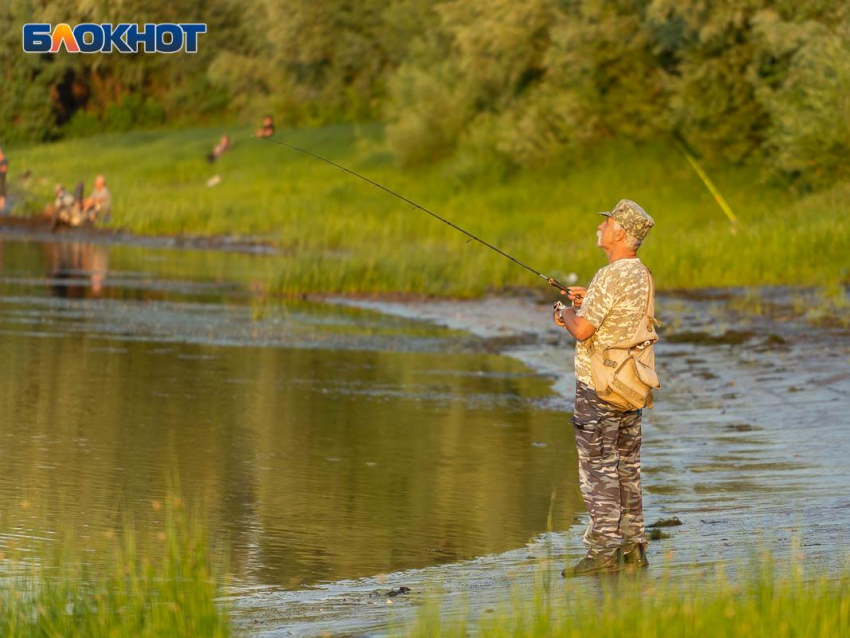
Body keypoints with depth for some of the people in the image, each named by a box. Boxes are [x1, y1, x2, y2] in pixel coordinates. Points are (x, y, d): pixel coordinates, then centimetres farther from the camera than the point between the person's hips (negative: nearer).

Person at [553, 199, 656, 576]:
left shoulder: (610, 278, -20)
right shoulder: (642, 275, 9)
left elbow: (581, 330, -23)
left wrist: (568, 314, -2)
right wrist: (588, 299, 20)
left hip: (599, 388, -9)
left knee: (599, 470, -5)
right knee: (627, 468, 13)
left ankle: (603, 551, -6)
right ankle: (632, 547, 16)